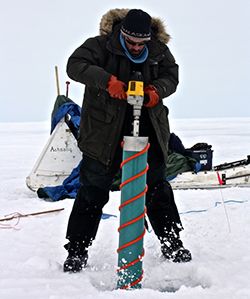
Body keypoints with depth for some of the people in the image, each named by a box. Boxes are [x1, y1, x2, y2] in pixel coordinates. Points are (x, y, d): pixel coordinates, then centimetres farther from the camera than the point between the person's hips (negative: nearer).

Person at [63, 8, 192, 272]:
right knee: (93, 191, 1)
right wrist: (108, 81, -34)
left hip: (148, 130, 3)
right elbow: (75, 65, -19)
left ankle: (172, 245, 26)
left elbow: (171, 75, 9)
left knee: (157, 188, 11)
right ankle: (76, 251, 12)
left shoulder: (159, 50, 2)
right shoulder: (102, 45, -10)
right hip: (104, 130, -3)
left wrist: (157, 90, -15)